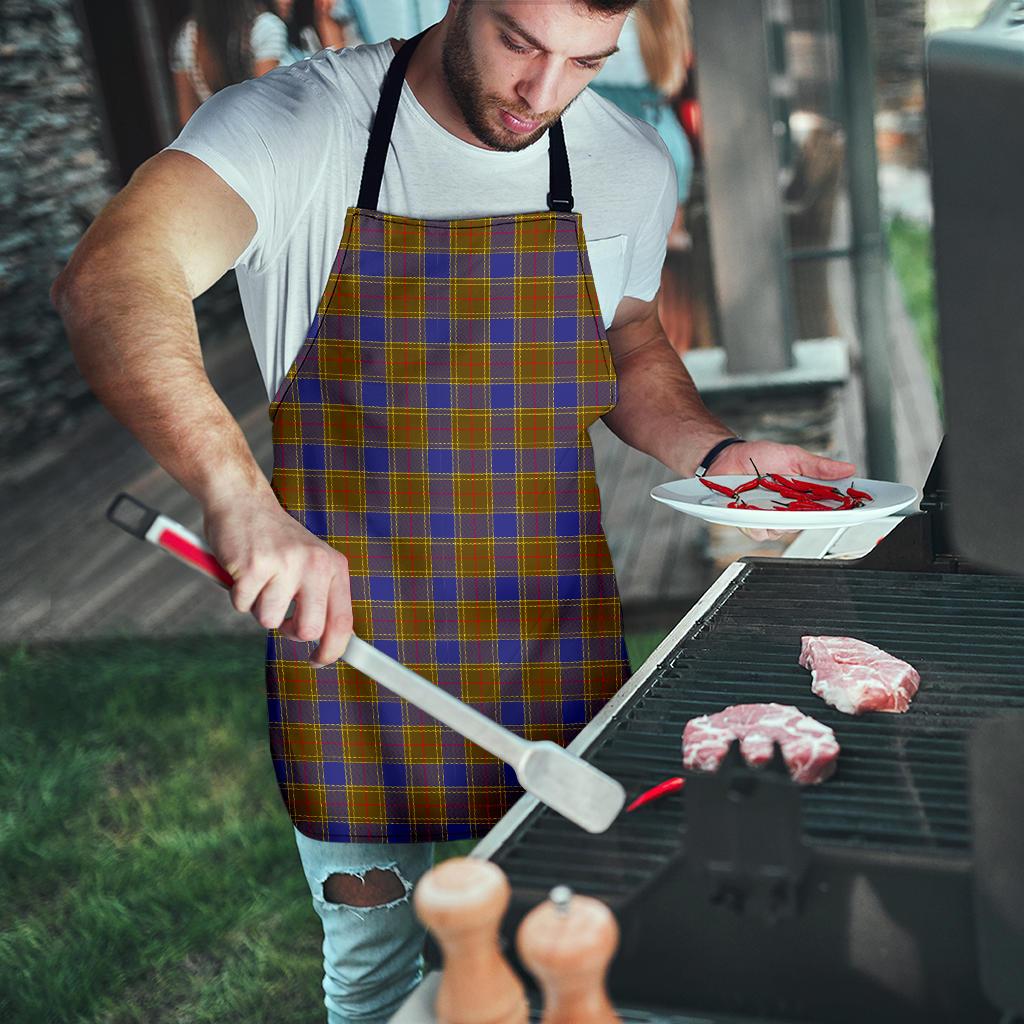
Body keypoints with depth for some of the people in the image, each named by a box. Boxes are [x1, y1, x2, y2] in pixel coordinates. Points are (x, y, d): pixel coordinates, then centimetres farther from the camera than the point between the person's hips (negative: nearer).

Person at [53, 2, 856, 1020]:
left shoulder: (630, 165, 0)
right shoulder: (296, 124, -15)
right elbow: (109, 281, -32)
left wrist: (716, 452, -3)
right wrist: (238, 495, -48)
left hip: (553, 637, 3)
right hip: (347, 627, -2)